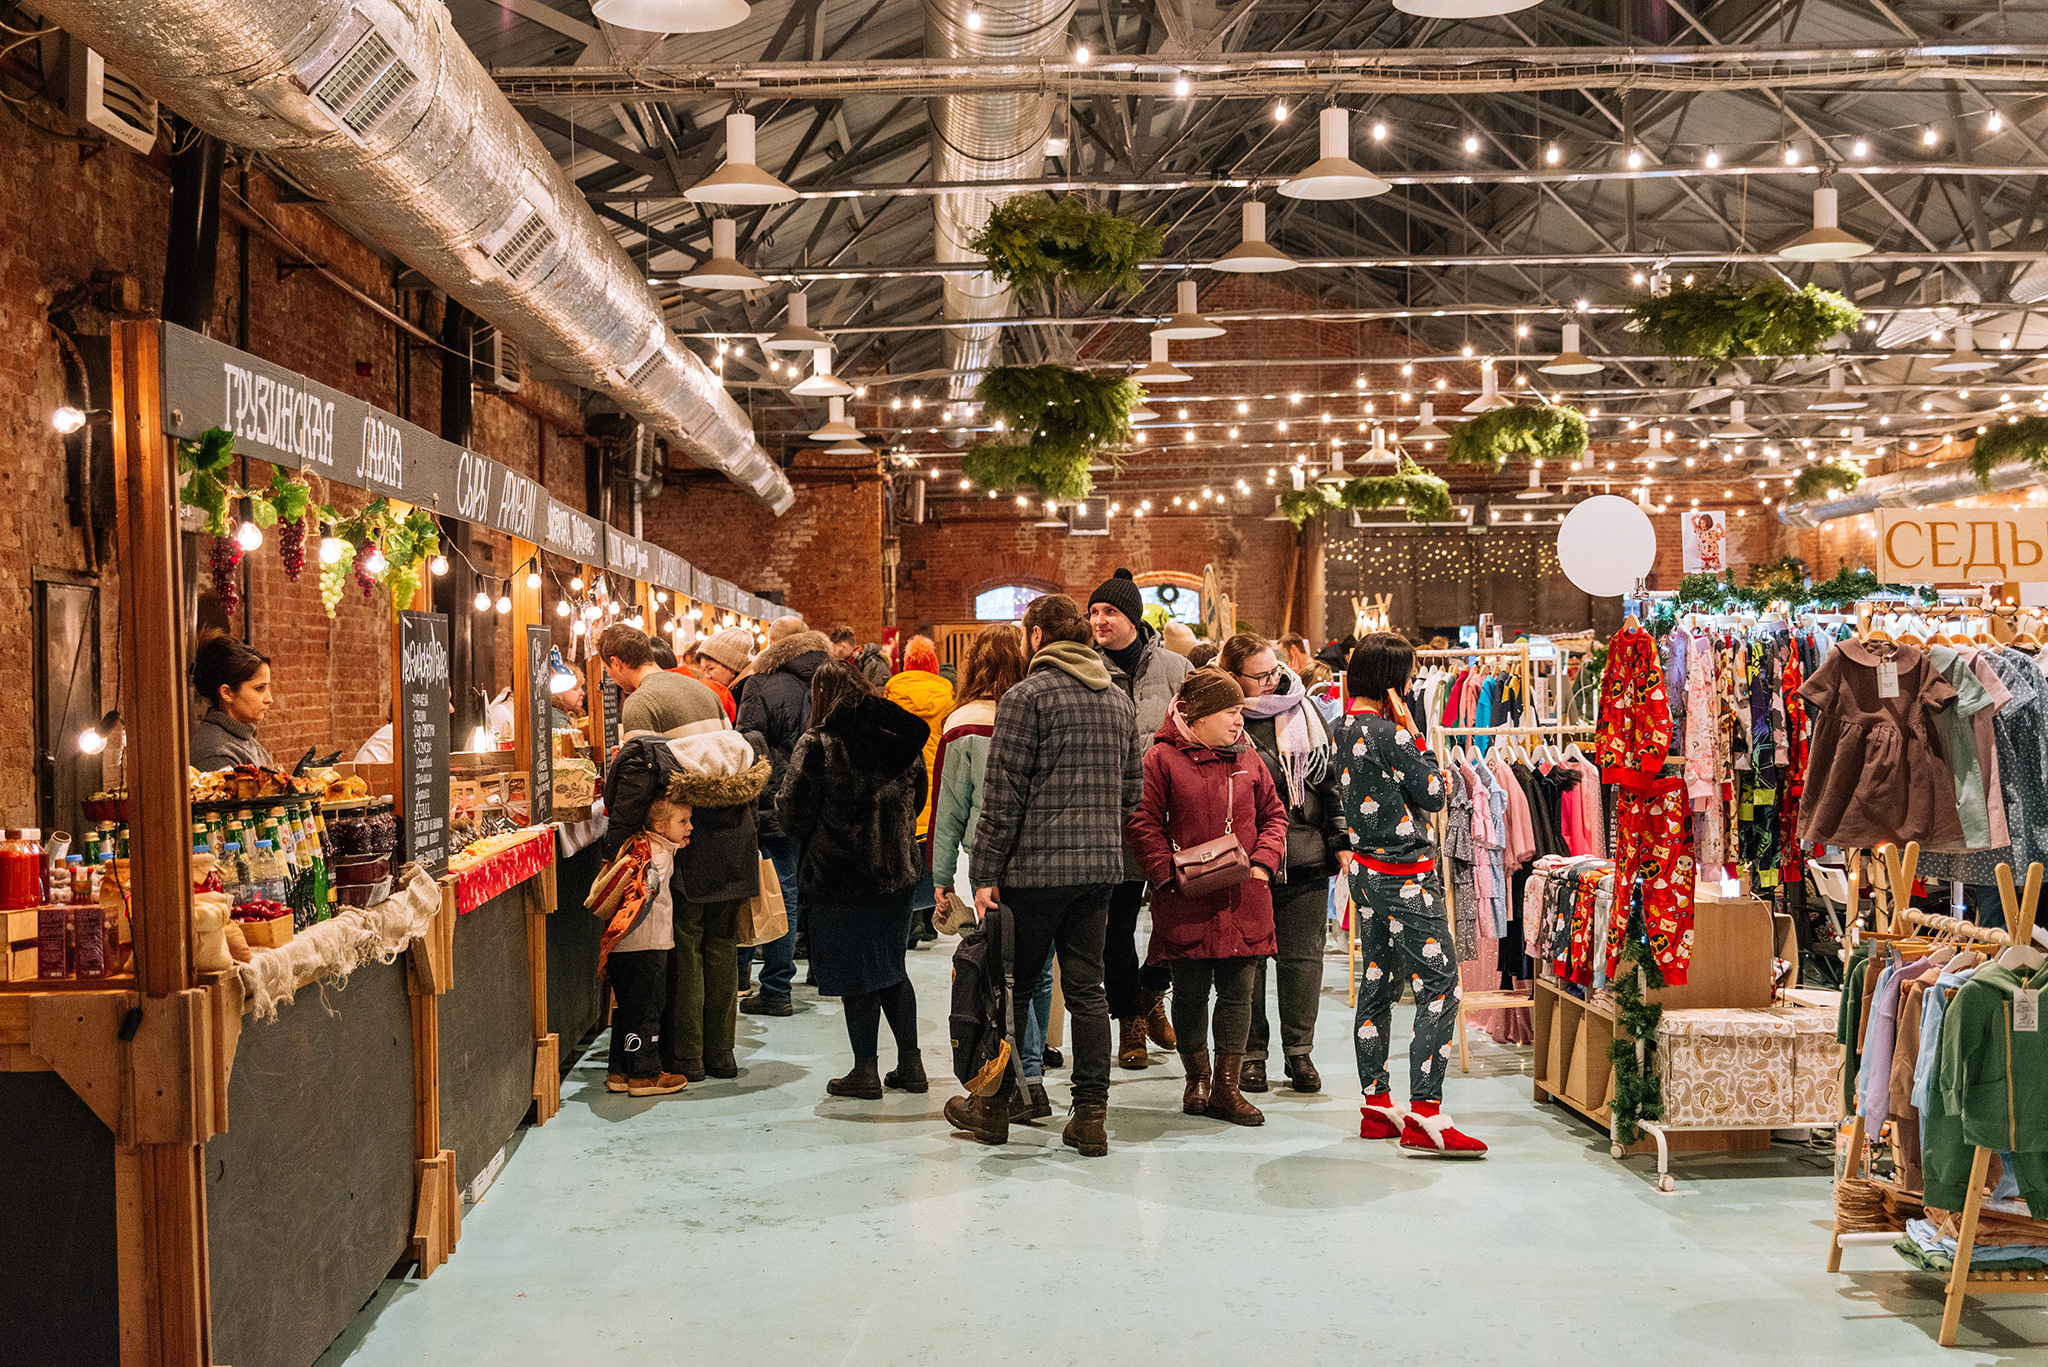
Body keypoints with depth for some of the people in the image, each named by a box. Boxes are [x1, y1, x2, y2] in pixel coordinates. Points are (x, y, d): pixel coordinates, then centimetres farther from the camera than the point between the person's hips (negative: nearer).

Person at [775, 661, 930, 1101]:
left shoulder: (818, 744, -14)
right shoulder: (903, 739, 3)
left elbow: (791, 812, -12)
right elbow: (917, 800, 15)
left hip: (840, 877, -5)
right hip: (897, 871, 6)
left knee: (855, 975, 4)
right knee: (891, 966, 17)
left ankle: (865, 1072, 10)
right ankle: (910, 1064, 19)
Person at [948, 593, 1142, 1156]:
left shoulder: (1027, 697, -9)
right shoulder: (1120, 699, 11)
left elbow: (1003, 794, -12)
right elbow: (1133, 789, 15)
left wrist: (985, 872, -9)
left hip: (1036, 866, -5)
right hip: (1101, 864, 5)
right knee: (1087, 988, 8)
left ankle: (993, 1106, 19)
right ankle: (1091, 1115, 7)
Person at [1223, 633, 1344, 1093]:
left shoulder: (1303, 710, 9)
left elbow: (1330, 773, 14)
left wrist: (1340, 839, 10)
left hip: (1306, 856, 4)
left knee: (1304, 956, 7)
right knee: (1248, 959, 3)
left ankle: (1299, 1052, 18)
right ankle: (1251, 1053, 16)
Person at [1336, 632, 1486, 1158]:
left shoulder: (1344, 725, 7)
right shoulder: (1389, 733, -20)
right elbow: (1434, 794, -11)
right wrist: (1412, 732, -8)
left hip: (1365, 870, 10)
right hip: (1406, 875, -9)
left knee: (1378, 983, 13)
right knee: (1440, 986, -6)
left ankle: (1376, 1105, 19)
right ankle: (1423, 1117, -9)